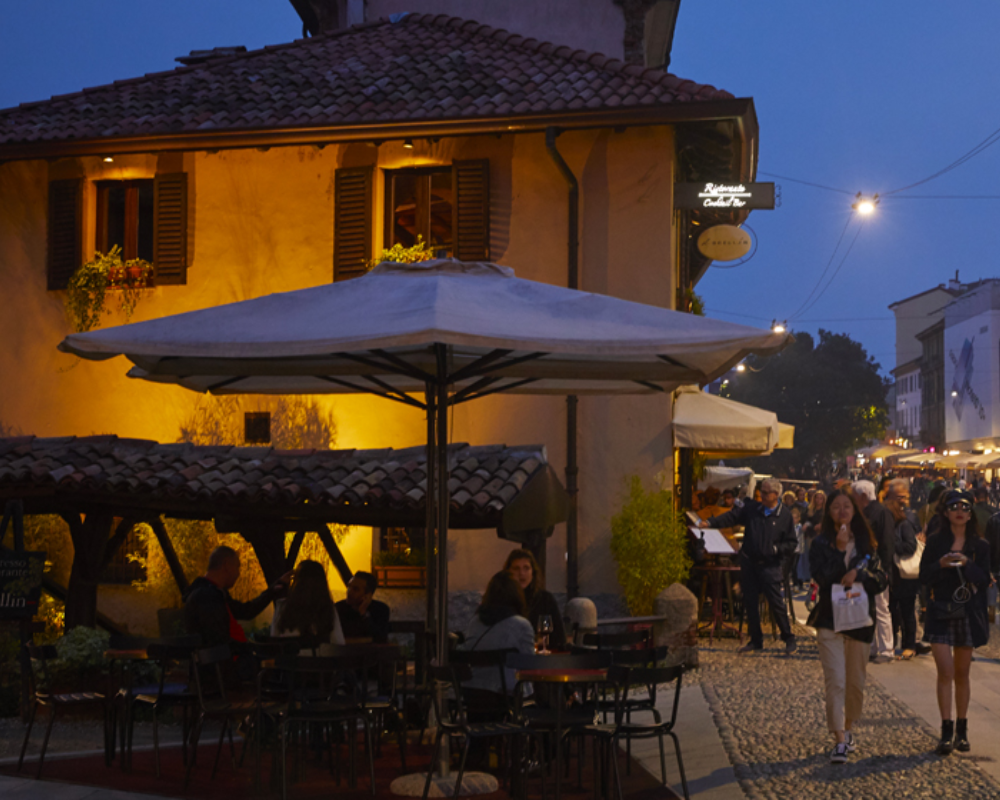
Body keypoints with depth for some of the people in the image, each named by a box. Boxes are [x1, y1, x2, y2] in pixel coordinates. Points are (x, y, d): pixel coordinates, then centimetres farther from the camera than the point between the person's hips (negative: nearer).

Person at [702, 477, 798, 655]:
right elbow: (732, 517, -1)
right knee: (750, 602, 7)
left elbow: (791, 544, 1)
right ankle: (756, 640, 18)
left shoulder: (785, 516, -1)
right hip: (748, 562, 4)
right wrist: (710, 523, -14)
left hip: (770, 565, -4)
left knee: (776, 602, -6)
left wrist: (776, 549, -15)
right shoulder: (751, 508, 6)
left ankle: (789, 639, 9)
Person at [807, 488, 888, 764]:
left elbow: (881, 580, 2)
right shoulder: (821, 543, 0)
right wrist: (840, 550, -17)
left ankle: (848, 729, 30)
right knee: (836, 681, -11)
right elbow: (821, 577, -14)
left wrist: (858, 574, -14)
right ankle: (840, 741, -10)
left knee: (856, 683, 10)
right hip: (830, 619, -3)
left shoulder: (866, 543, 8)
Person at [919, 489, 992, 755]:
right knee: (945, 672, -10)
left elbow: (985, 581, -3)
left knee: (962, 674, 10)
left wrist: (967, 563, -19)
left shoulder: (979, 546, 3)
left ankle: (962, 730, 19)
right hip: (940, 613, -1)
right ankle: (946, 731, -8)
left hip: (968, 614, 1)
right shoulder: (935, 542, 1)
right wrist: (940, 565, -19)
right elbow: (924, 577, -1)